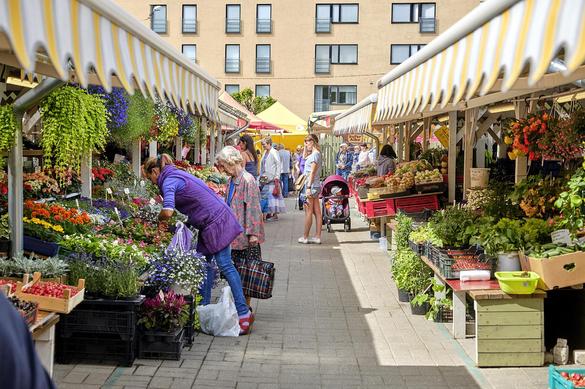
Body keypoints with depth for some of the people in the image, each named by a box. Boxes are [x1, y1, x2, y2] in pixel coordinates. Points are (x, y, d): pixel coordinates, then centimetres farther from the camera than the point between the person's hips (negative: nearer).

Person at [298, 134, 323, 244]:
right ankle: (318, 236, 9)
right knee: (317, 212, 7)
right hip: (316, 186, 10)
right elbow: (304, 157, 32)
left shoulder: (314, 154, -14)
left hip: (311, 186, -10)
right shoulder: (317, 153, 15)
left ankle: (305, 237, 4)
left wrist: (308, 187, -22)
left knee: (308, 212, -3)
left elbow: (312, 172, -20)